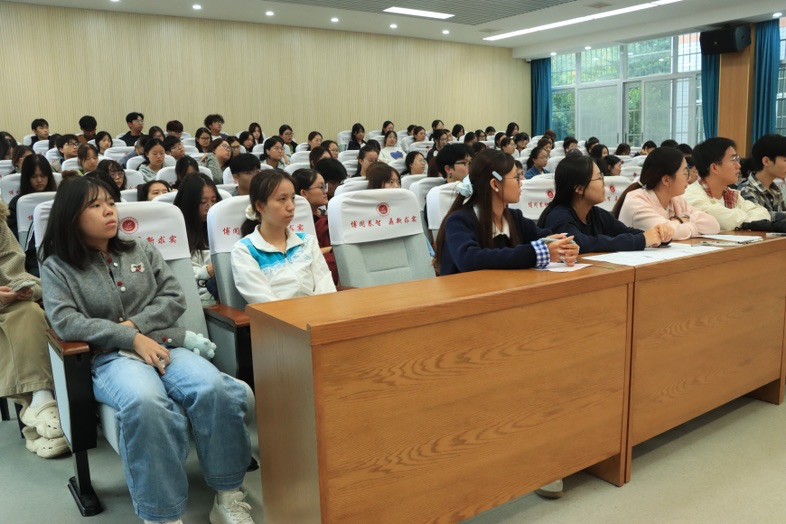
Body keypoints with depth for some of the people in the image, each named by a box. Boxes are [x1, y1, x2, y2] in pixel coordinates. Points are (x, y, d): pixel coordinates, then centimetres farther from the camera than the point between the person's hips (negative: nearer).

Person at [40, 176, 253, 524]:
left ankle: (228, 496, -17)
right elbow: (65, 322, -6)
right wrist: (131, 338, -15)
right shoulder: (57, 267, 9)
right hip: (111, 357, -3)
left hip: (165, 345, 3)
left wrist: (135, 323, -7)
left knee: (214, 388, -30)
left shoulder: (141, 250, 18)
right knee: (145, 404, -39)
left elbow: (175, 298, 11)